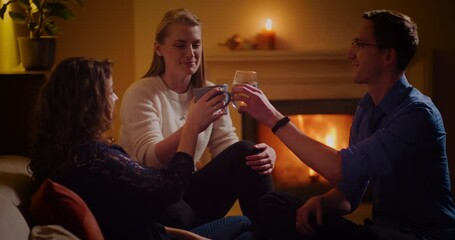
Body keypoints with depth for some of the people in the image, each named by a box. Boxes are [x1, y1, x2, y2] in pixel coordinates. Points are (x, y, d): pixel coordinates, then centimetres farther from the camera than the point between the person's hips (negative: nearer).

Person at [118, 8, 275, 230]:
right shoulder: (141, 93, -11)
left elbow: (227, 148, -3)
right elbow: (149, 160, -24)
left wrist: (265, 155, -26)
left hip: (188, 194, 5)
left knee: (246, 153, -18)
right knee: (177, 215, -40)